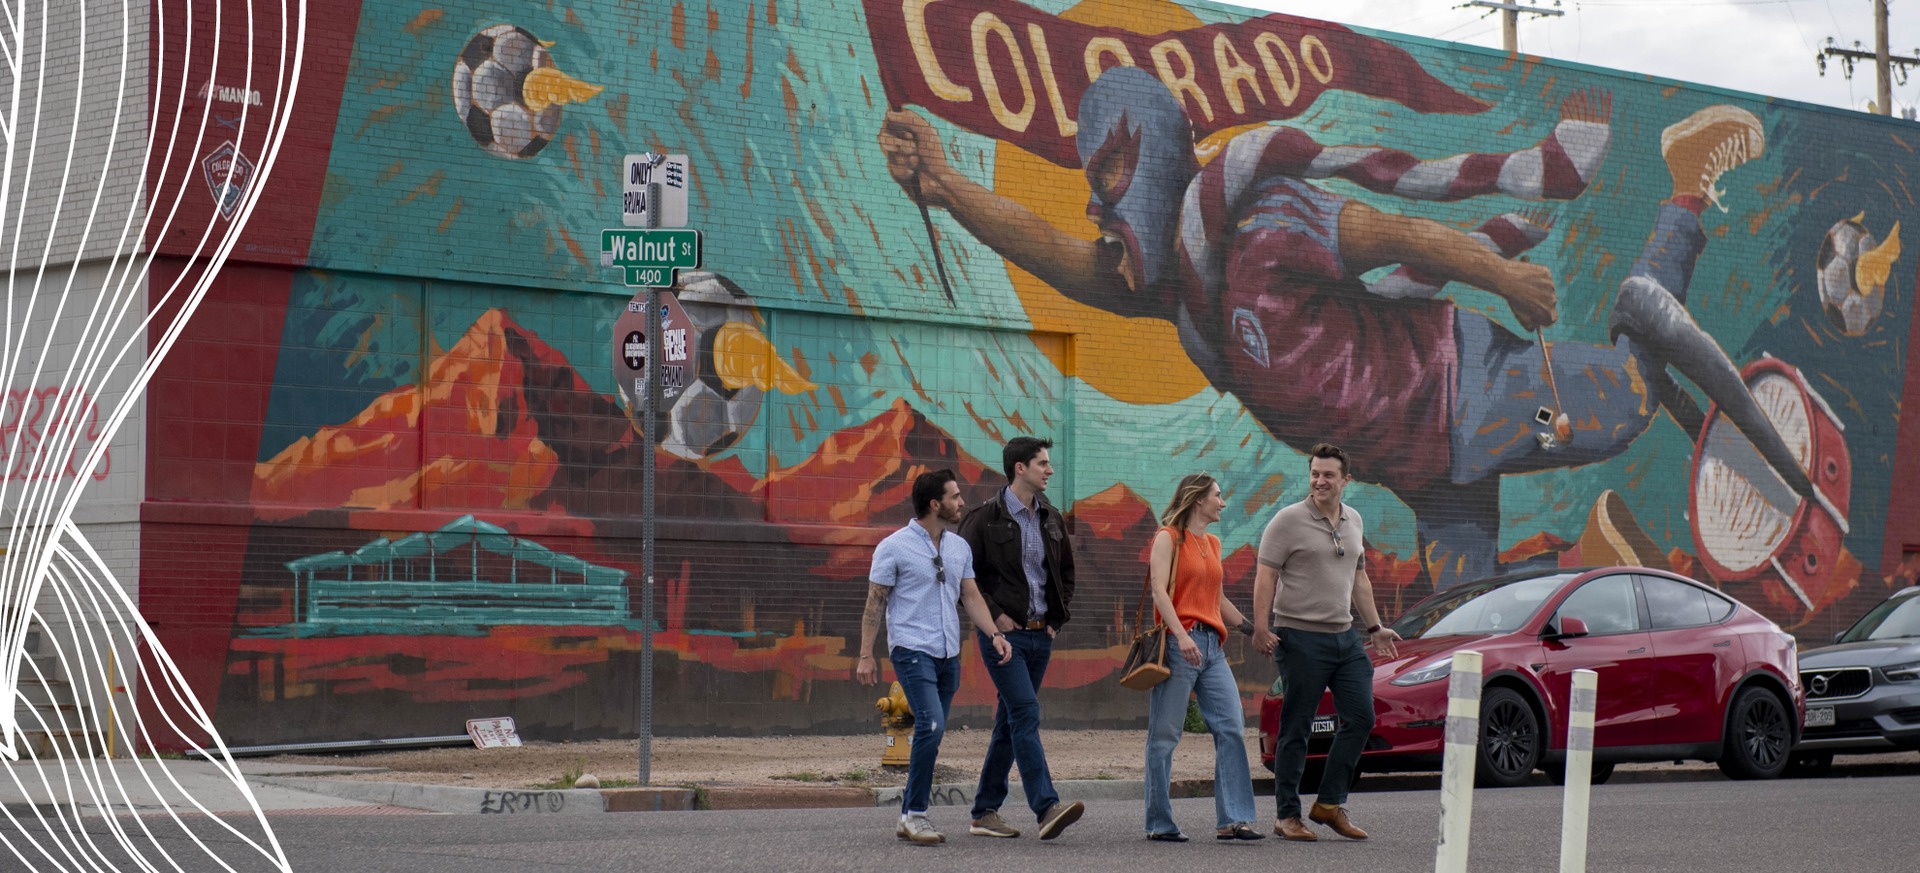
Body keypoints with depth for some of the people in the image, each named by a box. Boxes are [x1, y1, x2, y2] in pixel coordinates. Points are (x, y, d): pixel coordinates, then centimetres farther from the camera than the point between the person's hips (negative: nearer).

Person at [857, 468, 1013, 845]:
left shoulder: (960, 548, 12)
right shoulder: (894, 547, -6)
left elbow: (971, 595, 14)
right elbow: (875, 603, -3)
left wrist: (993, 633, -2)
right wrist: (866, 655, -7)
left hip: (948, 654, 7)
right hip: (912, 649, -7)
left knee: (931, 736, 8)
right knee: (932, 726, -20)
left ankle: (908, 817, 17)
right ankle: (915, 813, -10)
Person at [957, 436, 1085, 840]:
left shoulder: (1051, 519, 12)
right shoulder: (985, 518, -7)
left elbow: (1066, 573, 24)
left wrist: (1056, 617, 13)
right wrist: (993, 615, -11)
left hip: (1040, 636, 7)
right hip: (1004, 633, -7)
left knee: (1010, 723, 9)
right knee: (1026, 712, -17)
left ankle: (985, 812, 15)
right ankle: (1047, 808, -24)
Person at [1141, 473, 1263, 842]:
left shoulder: (1212, 544, 20)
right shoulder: (1168, 538, -2)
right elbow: (1159, 591, -13)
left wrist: (1255, 631, 26)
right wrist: (1182, 637, -25)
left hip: (1212, 646, 7)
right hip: (1178, 643, -7)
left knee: (1232, 728, -4)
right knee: (1165, 735, -2)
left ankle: (1232, 819, -4)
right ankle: (1160, 823, 2)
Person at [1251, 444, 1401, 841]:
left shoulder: (1353, 521, 13)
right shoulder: (1288, 520, -7)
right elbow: (1266, 576, -11)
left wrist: (1375, 626, 23)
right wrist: (1261, 627, -20)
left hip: (1345, 637, 7)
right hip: (1301, 637, -6)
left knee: (1360, 718, 2)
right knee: (1296, 729, -2)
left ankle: (1330, 804, 11)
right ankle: (1286, 815, 6)